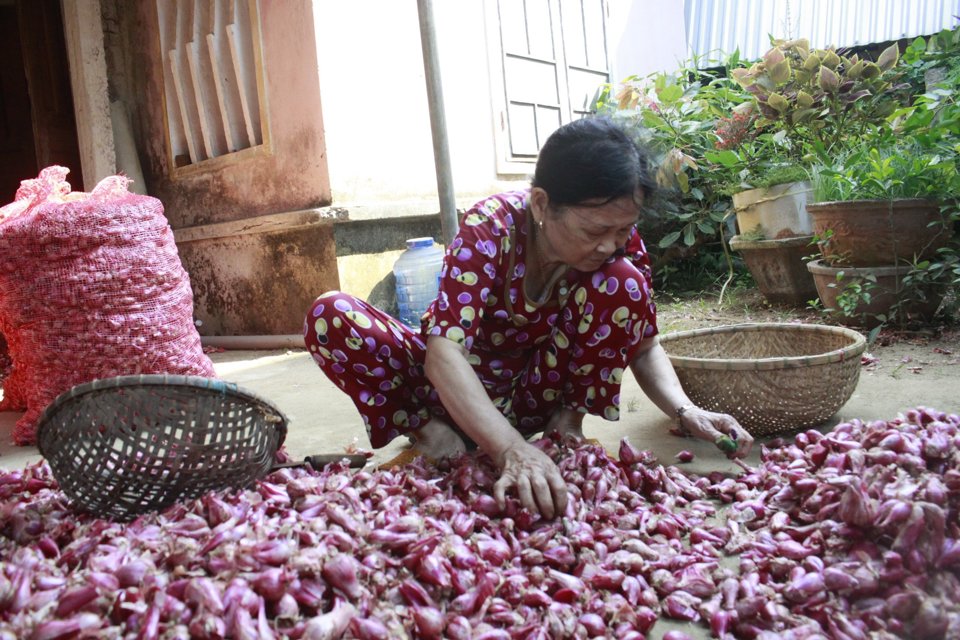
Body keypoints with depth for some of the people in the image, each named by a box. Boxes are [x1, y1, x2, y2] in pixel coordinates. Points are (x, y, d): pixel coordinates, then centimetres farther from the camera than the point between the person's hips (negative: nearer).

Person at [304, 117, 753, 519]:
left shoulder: (620, 242, -18)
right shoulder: (489, 228, -29)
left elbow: (644, 349, -8)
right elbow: (444, 352, -40)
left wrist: (684, 410, -29)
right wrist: (512, 449, -54)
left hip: (535, 390, 2)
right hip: (458, 386, -1)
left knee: (623, 284, -25)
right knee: (329, 317, -27)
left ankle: (567, 420, -9)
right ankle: (428, 428, -11)